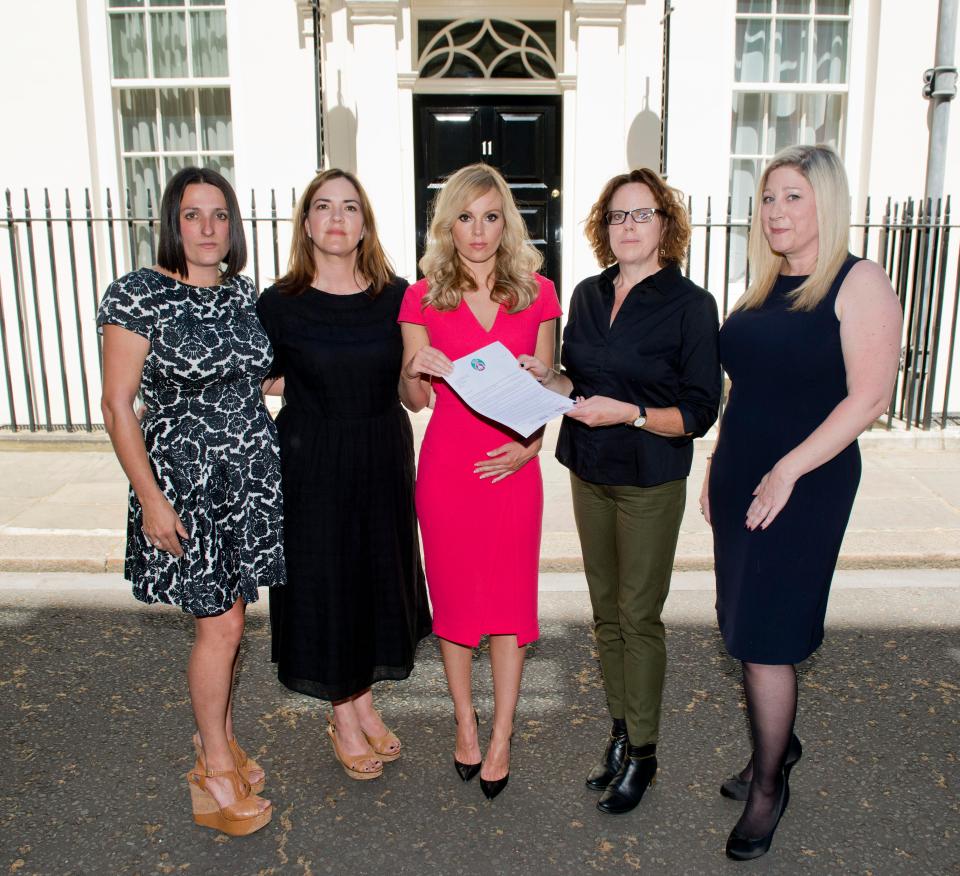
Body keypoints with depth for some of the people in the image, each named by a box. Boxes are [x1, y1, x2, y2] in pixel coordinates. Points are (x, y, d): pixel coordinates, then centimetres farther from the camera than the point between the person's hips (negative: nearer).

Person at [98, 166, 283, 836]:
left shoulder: (243, 293, 7)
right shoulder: (138, 295, -11)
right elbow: (118, 404, -12)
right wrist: (151, 497, -15)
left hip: (252, 473, 6)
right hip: (184, 478, -5)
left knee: (230, 615, 14)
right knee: (219, 625, -1)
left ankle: (217, 736, 35)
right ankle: (217, 774, 18)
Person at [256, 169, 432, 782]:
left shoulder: (396, 296, -2)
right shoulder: (279, 304, -8)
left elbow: (415, 381, 8)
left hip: (383, 460, 3)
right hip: (312, 463, -2)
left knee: (379, 576, 14)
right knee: (324, 582, 8)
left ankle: (365, 702, 38)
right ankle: (343, 717, 31)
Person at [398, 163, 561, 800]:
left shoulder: (537, 293, 3)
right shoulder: (423, 298, 2)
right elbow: (416, 400, 6)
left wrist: (531, 446, -8)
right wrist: (415, 371, -16)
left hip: (513, 466, 0)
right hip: (446, 466, 0)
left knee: (510, 599, 6)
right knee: (454, 596, 10)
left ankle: (501, 738, 21)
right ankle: (466, 725, 30)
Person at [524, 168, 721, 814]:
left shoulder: (690, 303, -11)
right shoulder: (588, 295, 6)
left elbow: (699, 412, -12)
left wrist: (629, 414, -24)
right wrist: (548, 377, -5)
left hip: (650, 482, -5)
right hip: (589, 474, 6)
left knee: (639, 616, 3)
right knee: (605, 612, 14)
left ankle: (643, 753, 20)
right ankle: (620, 731, 31)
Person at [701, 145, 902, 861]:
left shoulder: (860, 283, -9)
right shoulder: (763, 288, 12)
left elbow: (868, 398, -16)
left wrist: (787, 472, -19)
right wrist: (718, 469, 13)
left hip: (804, 486, -6)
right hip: (740, 479, 7)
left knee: (766, 637, -1)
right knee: (752, 624, 14)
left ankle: (768, 786, 18)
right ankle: (780, 743, 36)